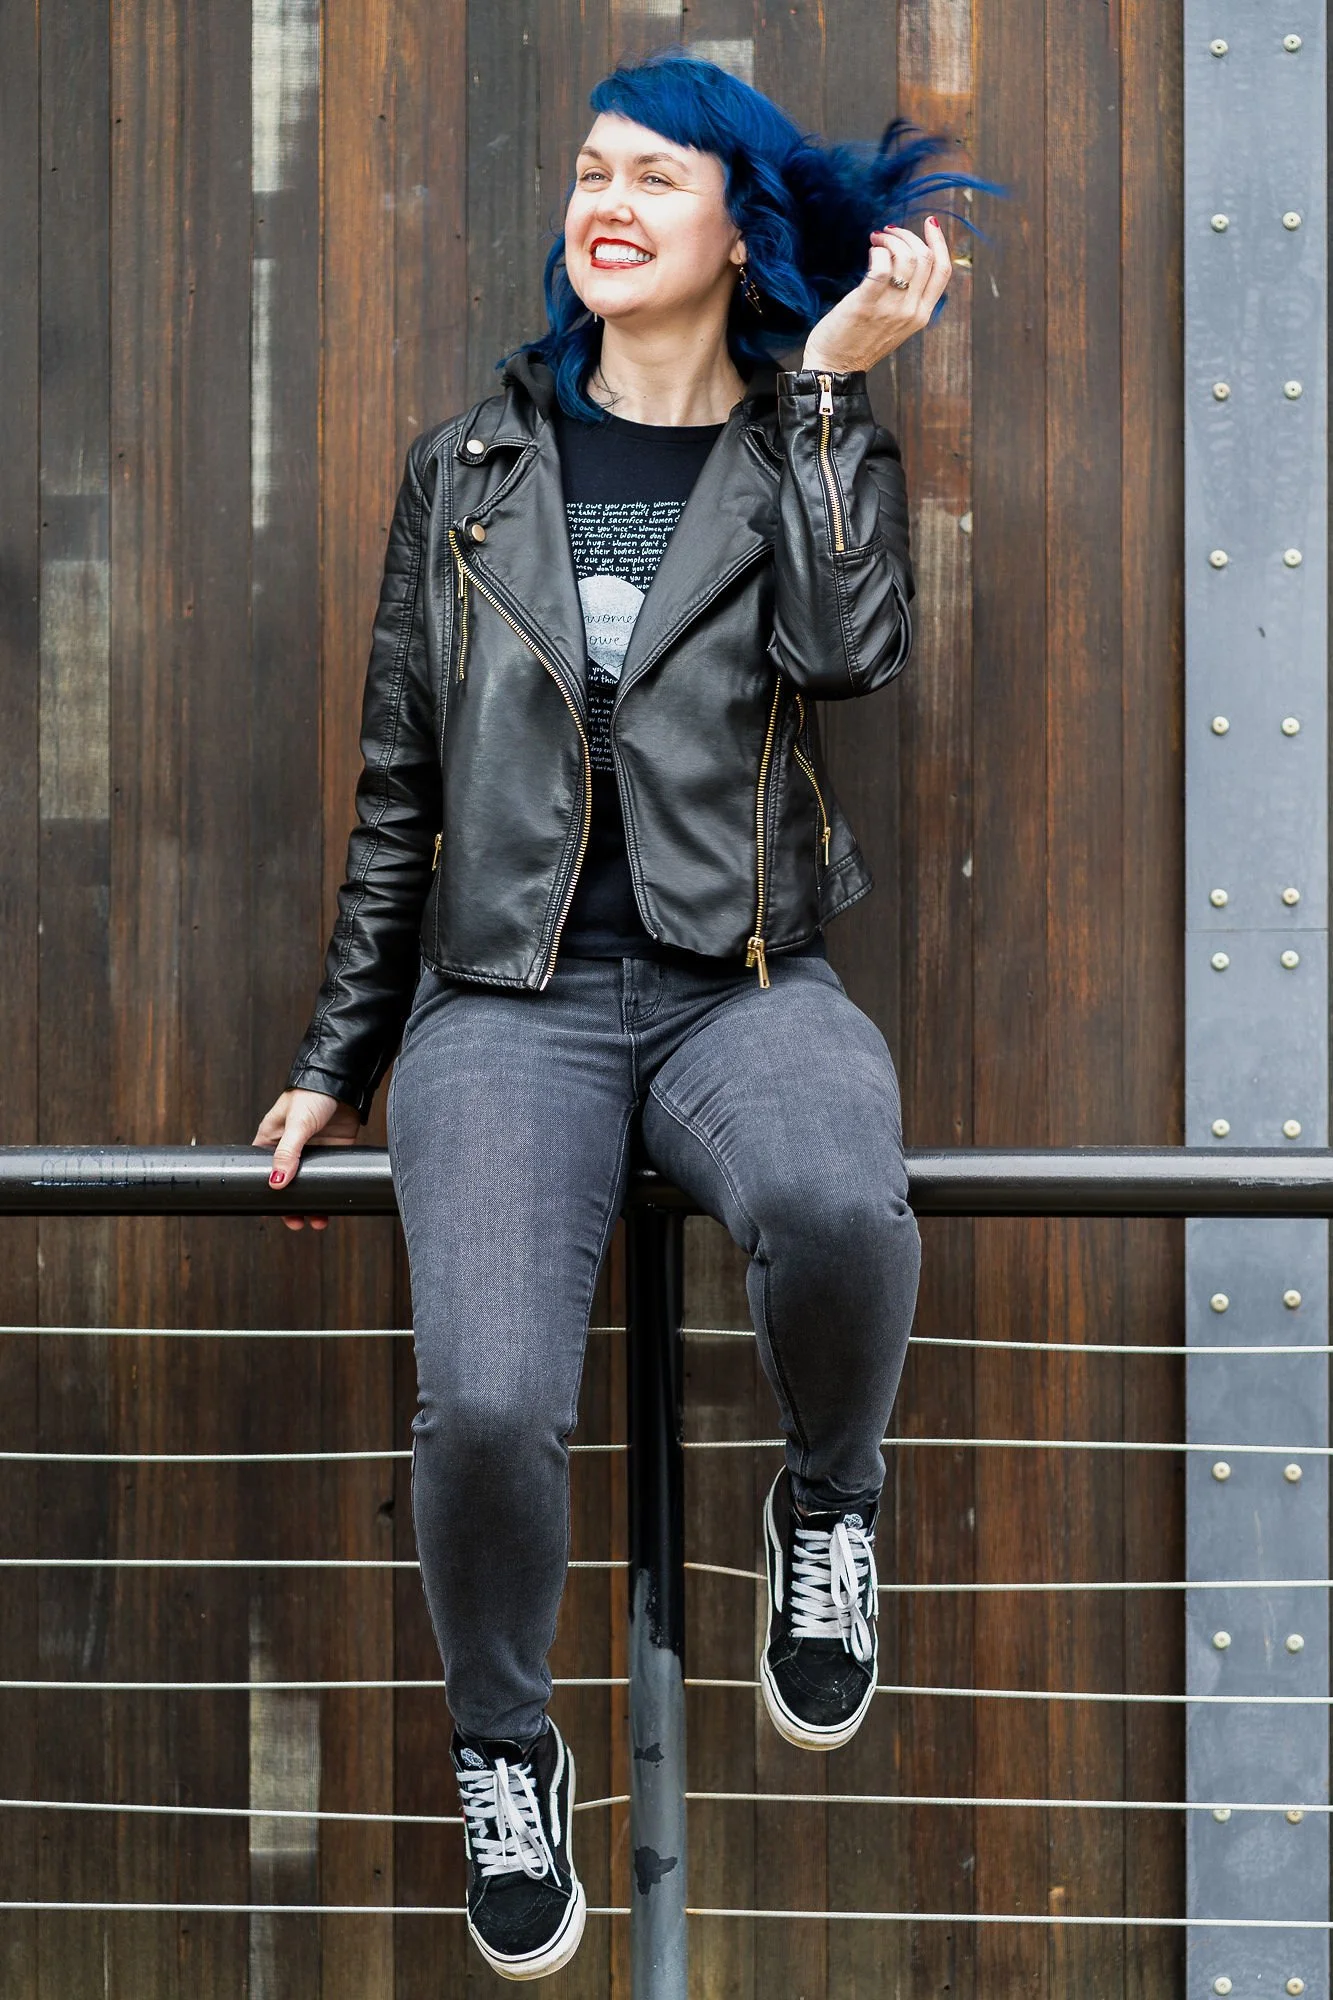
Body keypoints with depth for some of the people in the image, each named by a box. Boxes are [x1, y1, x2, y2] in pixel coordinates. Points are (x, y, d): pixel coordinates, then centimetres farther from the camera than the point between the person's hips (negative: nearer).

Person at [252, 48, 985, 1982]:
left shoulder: (798, 462, 12)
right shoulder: (473, 467, 13)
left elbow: (850, 646, -11)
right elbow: (402, 785, 15)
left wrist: (834, 380, -7)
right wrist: (340, 1061, 15)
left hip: (744, 986, 0)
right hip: (511, 999, 1)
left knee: (836, 1207, -38)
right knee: (486, 1402, -26)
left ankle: (829, 1503, -3)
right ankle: (505, 1746, 6)